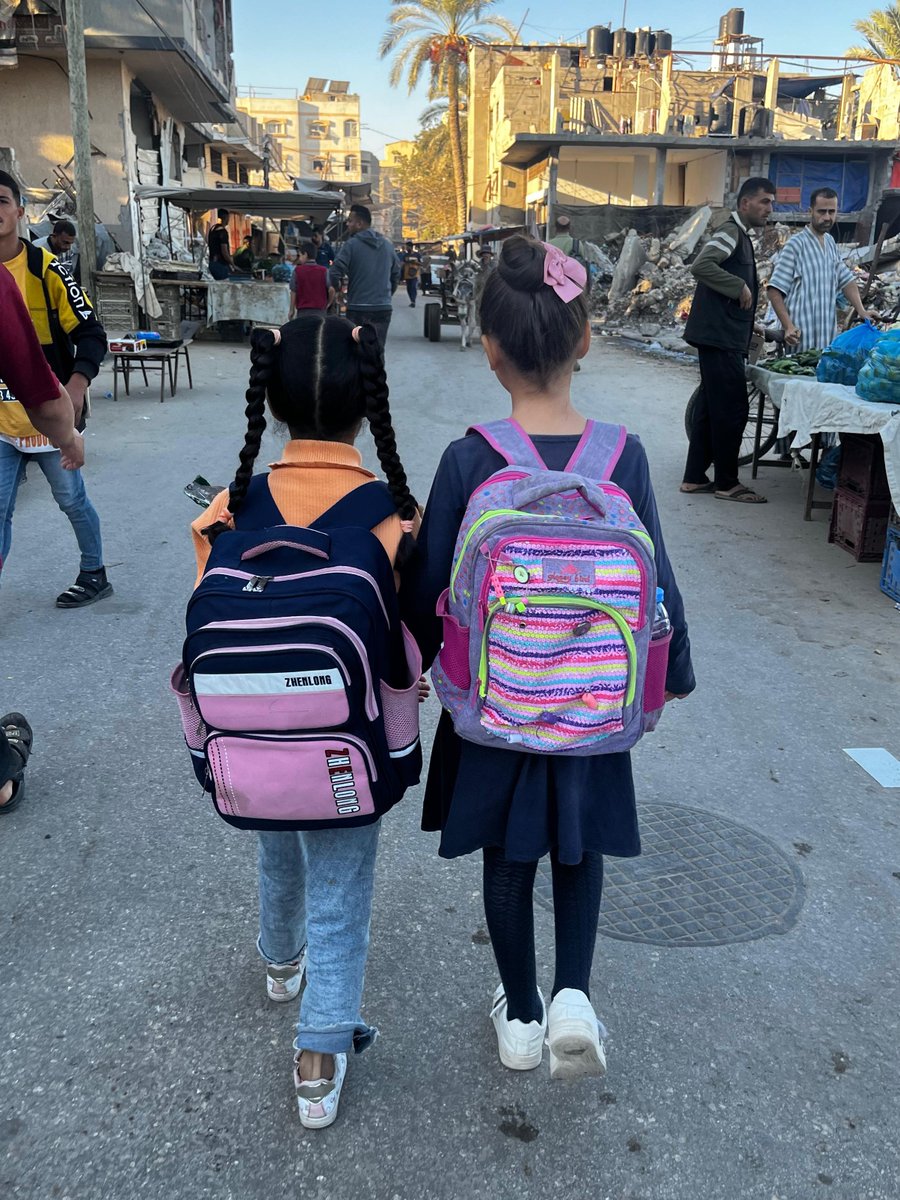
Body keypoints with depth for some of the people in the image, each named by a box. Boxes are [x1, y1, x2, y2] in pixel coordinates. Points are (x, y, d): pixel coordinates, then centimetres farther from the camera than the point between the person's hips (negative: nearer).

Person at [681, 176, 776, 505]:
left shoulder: (740, 235, 20)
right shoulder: (730, 231, -10)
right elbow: (700, 266, -26)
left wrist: (748, 330, 19)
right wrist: (740, 287, -19)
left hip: (724, 337, 10)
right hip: (719, 336, -10)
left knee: (711, 408, 11)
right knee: (732, 409, -6)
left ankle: (695, 477, 15)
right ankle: (727, 483, 1)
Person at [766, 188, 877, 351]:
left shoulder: (831, 243, 13)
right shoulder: (796, 244, -8)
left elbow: (846, 279, 19)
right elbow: (774, 291, -12)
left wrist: (861, 311, 5)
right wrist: (788, 326, -21)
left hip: (828, 337, 7)